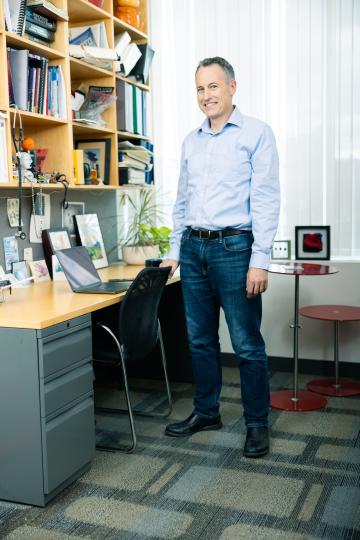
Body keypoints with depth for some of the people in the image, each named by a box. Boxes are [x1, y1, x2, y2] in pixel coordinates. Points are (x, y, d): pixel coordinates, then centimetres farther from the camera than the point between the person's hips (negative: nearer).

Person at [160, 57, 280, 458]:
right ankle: (206, 411, 29)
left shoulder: (255, 133, -3)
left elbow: (265, 199, -9)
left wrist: (259, 261, -15)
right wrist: (175, 251, 14)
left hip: (234, 247, -6)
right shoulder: (191, 141, 15)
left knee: (247, 344, 0)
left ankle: (257, 423, 15)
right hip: (193, 248, 6)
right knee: (200, 340, 13)